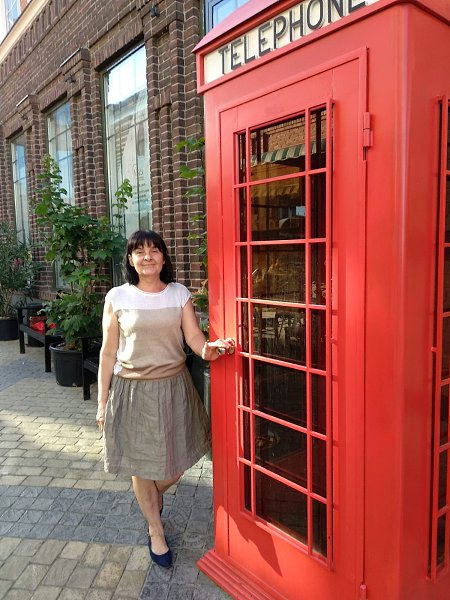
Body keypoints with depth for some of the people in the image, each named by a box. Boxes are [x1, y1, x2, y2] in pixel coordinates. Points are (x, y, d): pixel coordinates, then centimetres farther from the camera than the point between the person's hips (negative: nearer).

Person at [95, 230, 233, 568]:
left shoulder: (180, 293, -1)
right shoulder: (118, 297, -5)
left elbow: (194, 337, -7)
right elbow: (108, 353, -1)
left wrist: (208, 349, -30)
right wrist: (102, 402, 0)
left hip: (174, 387, 2)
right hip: (132, 389, -1)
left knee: (175, 466, 13)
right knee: (141, 465, 12)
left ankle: (153, 494, 50)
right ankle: (156, 530, 38)